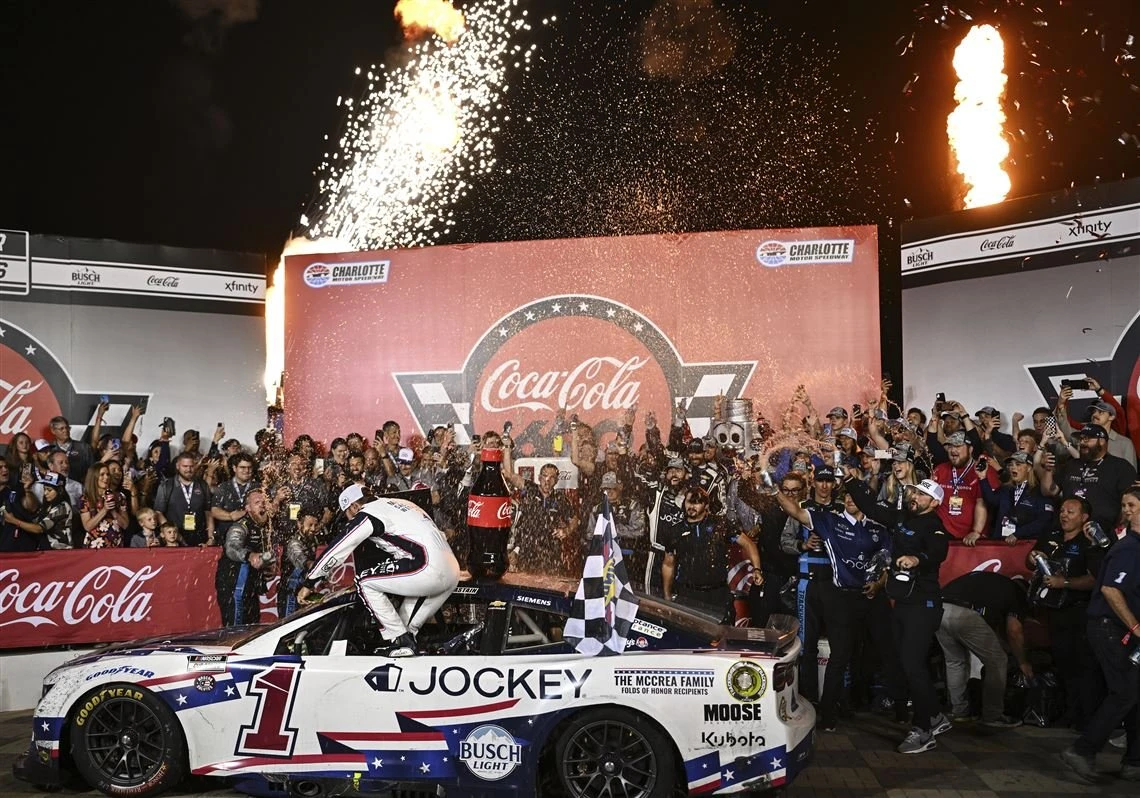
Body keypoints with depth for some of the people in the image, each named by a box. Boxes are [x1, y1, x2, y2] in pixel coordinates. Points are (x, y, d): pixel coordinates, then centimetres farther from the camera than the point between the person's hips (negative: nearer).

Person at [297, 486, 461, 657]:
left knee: (364, 582, 4)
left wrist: (309, 584, 12)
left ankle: (399, 642, 4)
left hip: (428, 568, -8)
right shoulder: (399, 504, 28)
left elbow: (337, 550, 3)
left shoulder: (367, 514, 3)